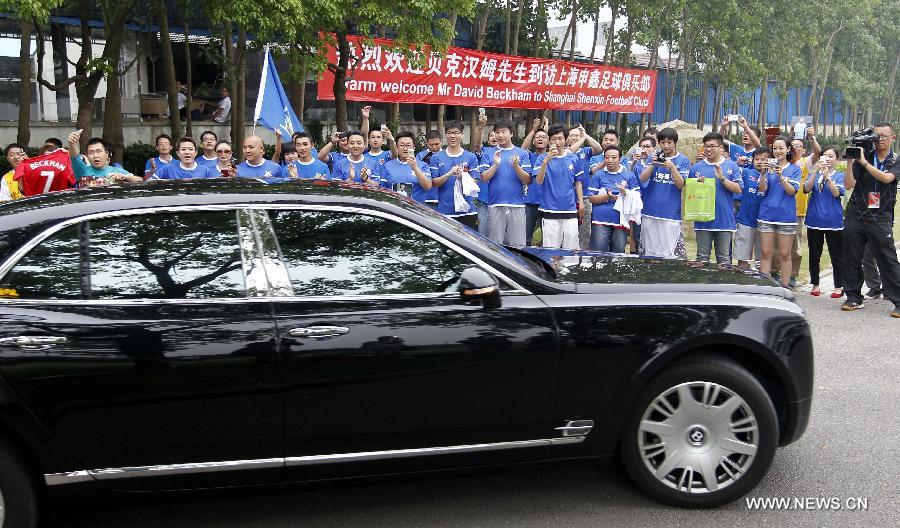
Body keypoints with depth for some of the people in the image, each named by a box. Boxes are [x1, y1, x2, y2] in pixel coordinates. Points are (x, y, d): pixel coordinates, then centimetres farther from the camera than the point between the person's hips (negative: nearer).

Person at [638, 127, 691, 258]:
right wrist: (652, 164, -18)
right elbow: (643, 178, -1)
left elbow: (681, 184, -7)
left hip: (671, 212, -3)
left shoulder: (683, 160, 1)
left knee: (671, 253, -6)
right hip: (650, 211, 3)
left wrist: (672, 167, -22)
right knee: (648, 251, 8)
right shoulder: (655, 156, 7)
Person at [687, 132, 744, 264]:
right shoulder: (696, 168, 6)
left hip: (725, 219, -1)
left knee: (724, 258, 6)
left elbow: (738, 189, -5)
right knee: (702, 258, 7)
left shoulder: (732, 166, 3)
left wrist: (722, 179, -15)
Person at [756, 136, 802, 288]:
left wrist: (781, 176, -23)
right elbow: (762, 189, -3)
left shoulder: (794, 169, 4)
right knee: (766, 253, 2)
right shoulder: (769, 165, 7)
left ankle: (785, 286, 10)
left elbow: (792, 191, -8)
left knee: (784, 254, 3)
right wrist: (764, 173, -20)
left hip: (786, 216, -1)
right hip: (767, 214, 1)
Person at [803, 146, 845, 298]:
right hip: (814, 220, 2)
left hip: (833, 221, -2)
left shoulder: (839, 176, 1)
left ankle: (839, 287, 11)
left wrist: (827, 176, -25)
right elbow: (806, 189, -9)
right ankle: (815, 285, 19)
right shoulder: (815, 174, 7)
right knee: (814, 255, 9)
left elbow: (836, 193, -14)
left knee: (836, 256, 3)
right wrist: (816, 172, -20)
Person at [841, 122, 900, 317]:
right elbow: (849, 184, -2)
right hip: (855, 215, 2)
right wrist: (850, 161, -12)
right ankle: (854, 297, 16)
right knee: (852, 258, 5)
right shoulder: (863, 156, 6)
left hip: (880, 218, -2)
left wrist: (863, 162, -19)